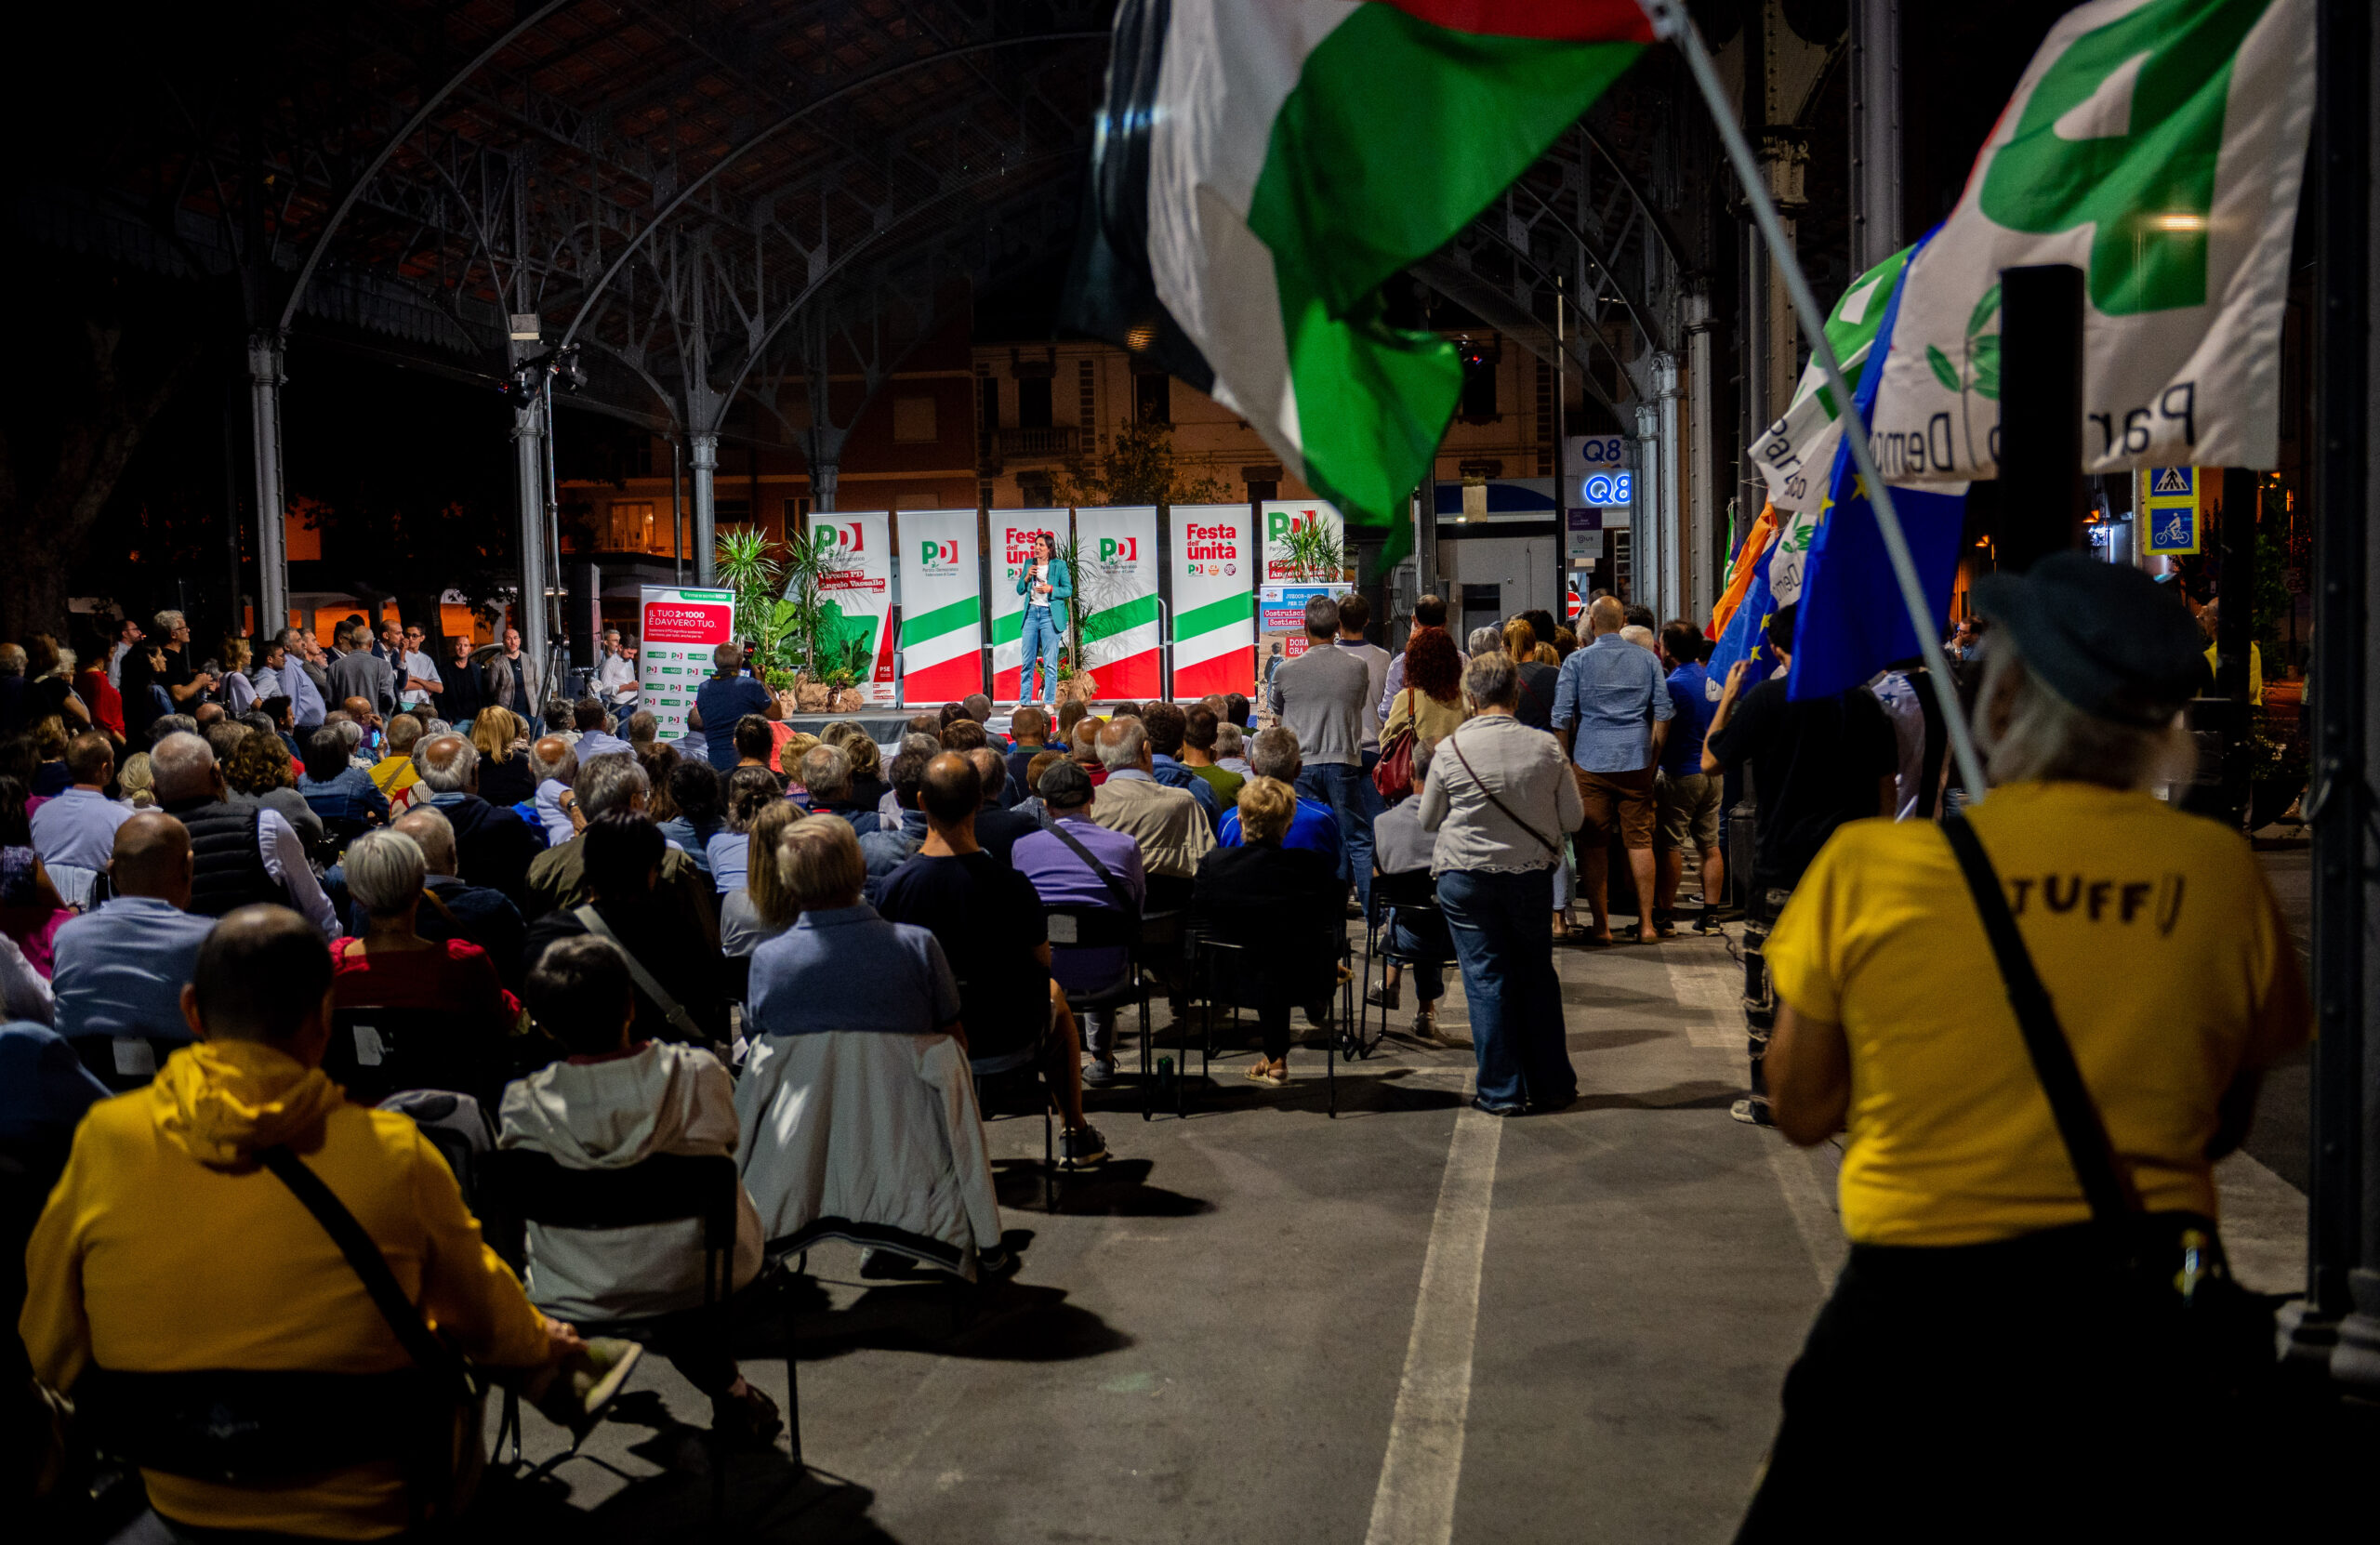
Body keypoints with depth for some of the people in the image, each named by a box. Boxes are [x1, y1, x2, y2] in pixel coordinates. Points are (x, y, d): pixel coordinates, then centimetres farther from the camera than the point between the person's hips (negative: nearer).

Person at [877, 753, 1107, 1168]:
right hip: (1007, 1032, -2)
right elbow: (1041, 963, -9)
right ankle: (1076, 1137, 43)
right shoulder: (1012, 885, -26)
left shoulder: (892, 886, -21)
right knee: (1055, 995, 33)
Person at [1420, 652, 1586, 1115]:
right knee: (1537, 975, 15)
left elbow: (1428, 820, 3)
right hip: (1532, 874, 2)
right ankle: (1550, 1085, 22)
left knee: (1486, 978, 5)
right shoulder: (1547, 748, -6)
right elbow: (1573, 819, 2)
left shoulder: (1450, 750, -9)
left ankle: (1501, 1092, 8)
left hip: (1466, 876, -2)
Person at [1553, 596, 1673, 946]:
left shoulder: (1577, 661, 0)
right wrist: (1653, 757, 15)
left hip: (1591, 761, -2)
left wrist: (1565, 761, 7)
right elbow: (1664, 712, 8)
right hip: (1636, 761, 2)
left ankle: (1601, 925, 3)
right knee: (1640, 840, 6)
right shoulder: (1647, 660, 8)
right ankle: (1646, 923, 6)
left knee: (1594, 844, 2)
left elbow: (1561, 718, -1)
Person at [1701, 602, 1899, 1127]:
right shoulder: (1862, 700, 3)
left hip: (1781, 863, -3)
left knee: (1765, 976, 7)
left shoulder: (1764, 699, -8)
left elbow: (1711, 762, 2)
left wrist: (1727, 698, 12)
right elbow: (1887, 783, 9)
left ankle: (1764, 1096, 11)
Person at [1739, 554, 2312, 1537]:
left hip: (1914, 1311, -2)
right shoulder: (2220, 874, -4)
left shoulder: (1867, 865, -9)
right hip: (2150, 1329, 2)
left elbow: (1801, 1112, 1)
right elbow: (2224, 1125, 8)